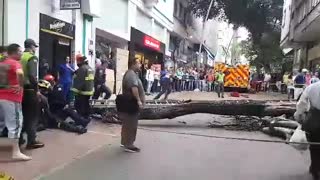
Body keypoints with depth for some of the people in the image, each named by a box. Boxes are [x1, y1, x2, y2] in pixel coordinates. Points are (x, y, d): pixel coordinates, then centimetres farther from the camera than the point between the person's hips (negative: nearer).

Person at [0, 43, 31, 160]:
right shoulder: (15, 63, -10)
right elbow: (20, 73, -32)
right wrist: (21, 86, -20)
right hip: (11, 98, -8)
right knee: (14, 124, -5)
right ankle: (16, 152, -4)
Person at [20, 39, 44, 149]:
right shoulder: (32, 58, -11)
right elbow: (32, 75, -21)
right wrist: (37, 90, -15)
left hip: (21, 89, 8)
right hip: (30, 90, -7)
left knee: (23, 115, 17)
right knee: (33, 116, 0)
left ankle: (20, 138, 24)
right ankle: (31, 141, 2)